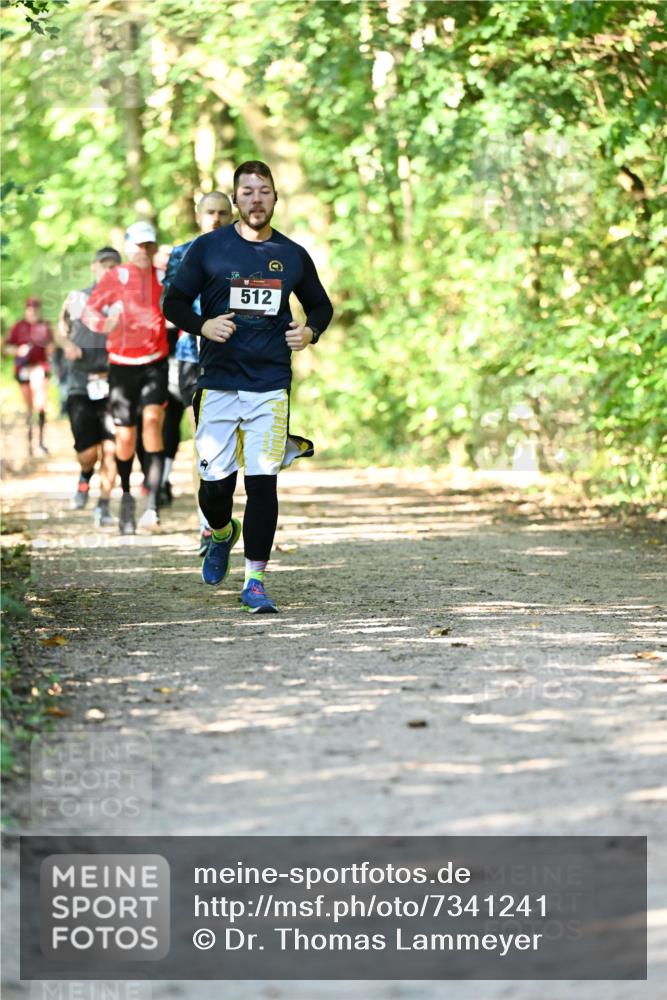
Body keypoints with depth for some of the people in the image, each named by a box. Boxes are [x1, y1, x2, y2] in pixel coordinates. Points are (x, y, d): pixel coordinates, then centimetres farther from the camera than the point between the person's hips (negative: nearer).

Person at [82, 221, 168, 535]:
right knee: (125, 436, -2)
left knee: (152, 419, -21)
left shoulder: (162, 277, 5)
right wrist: (104, 324, -23)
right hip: (122, 364, 0)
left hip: (154, 364, 0)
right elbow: (88, 311, -3)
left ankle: (152, 505, -26)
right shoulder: (115, 276, 0)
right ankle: (126, 495, 27)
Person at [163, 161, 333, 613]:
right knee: (215, 481, 1)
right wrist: (202, 325, -13)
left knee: (263, 482, -6)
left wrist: (310, 331, 0)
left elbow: (321, 305, 22)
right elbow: (173, 302, 6)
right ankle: (223, 533, 36)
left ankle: (255, 581, 0)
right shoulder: (208, 248, 3)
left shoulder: (293, 255, 9)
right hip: (218, 383, 0)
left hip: (271, 385, 1)